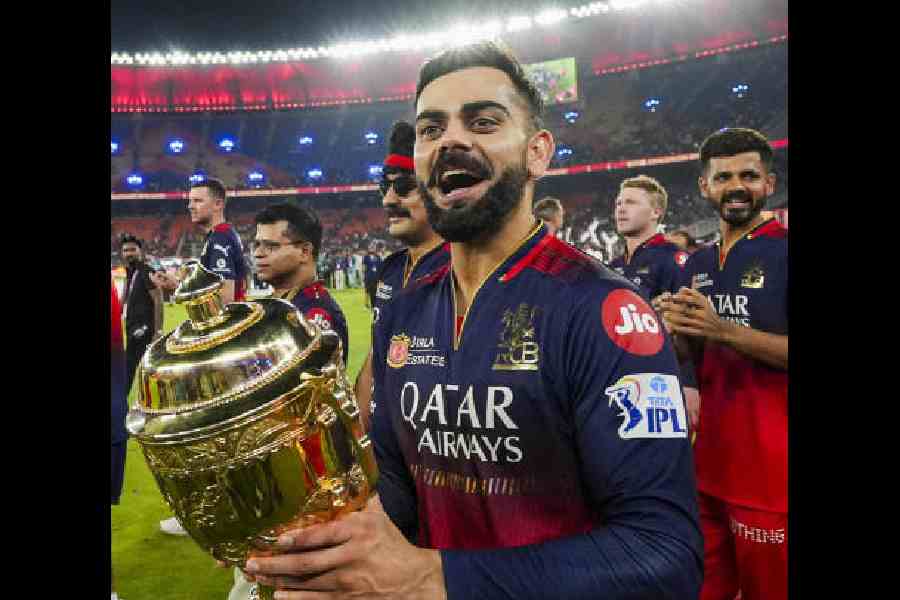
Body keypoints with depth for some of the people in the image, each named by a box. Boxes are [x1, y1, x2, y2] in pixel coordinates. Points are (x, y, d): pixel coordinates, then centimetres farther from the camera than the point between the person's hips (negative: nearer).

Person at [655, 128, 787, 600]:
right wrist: (677, 331, -5)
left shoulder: (783, 251, -9)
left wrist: (724, 331, -24)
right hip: (704, 462, 6)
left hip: (768, 472, -6)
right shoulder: (696, 265, 10)